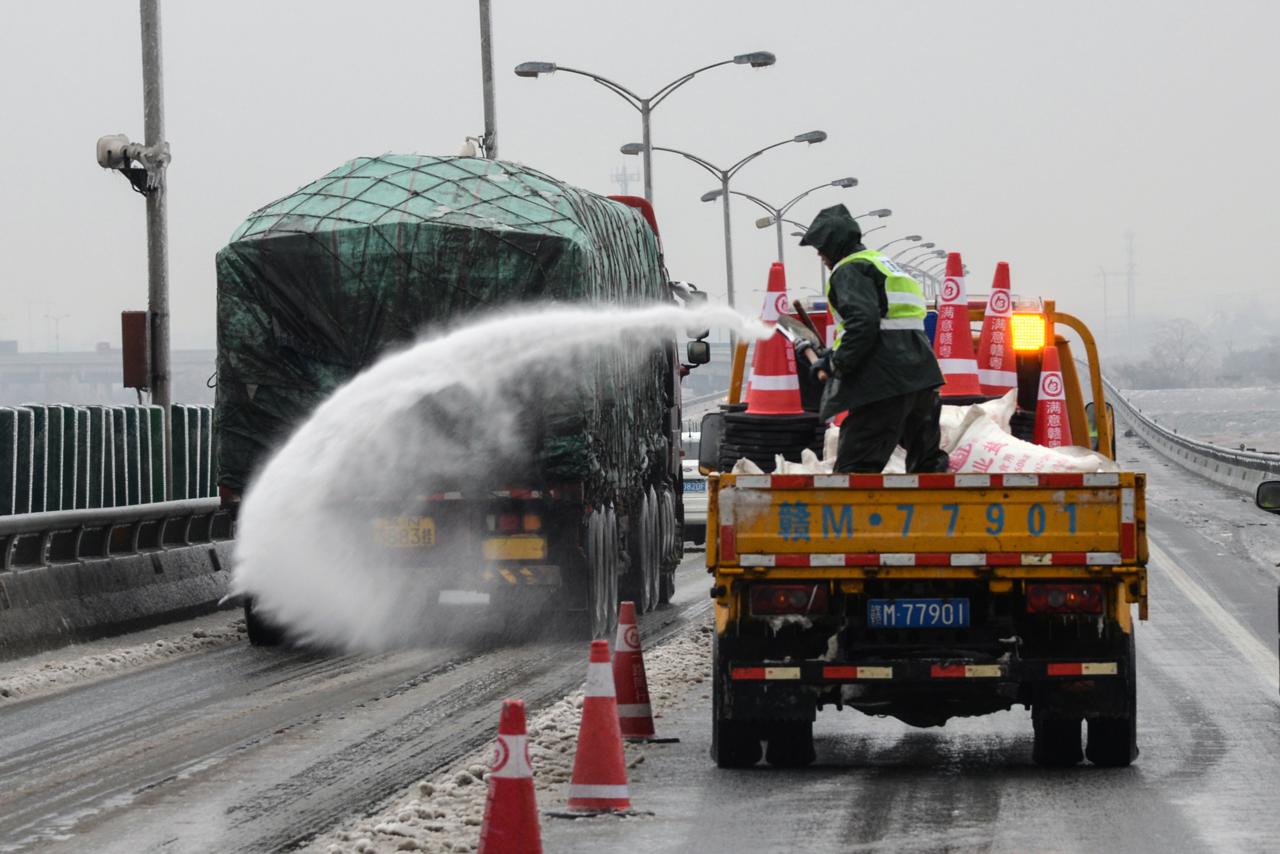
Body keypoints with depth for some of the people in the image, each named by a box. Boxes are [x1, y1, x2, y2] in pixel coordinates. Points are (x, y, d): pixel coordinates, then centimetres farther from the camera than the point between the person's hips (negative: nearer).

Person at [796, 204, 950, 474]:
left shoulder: (849, 271, -4)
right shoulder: (882, 263, 27)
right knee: (927, 459, 19)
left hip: (886, 382, -9)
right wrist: (829, 355, 24)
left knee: (855, 464, -11)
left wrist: (836, 364, -11)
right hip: (921, 375, 10)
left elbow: (862, 323, -21)